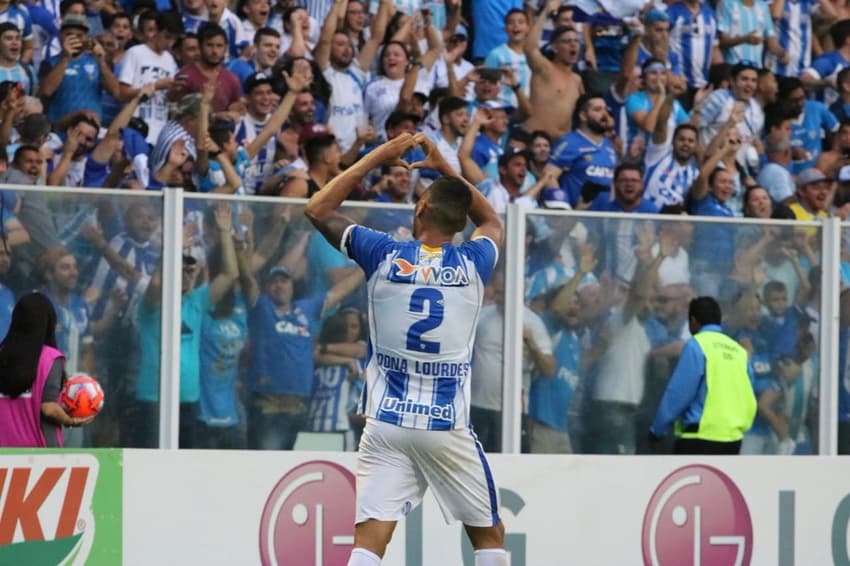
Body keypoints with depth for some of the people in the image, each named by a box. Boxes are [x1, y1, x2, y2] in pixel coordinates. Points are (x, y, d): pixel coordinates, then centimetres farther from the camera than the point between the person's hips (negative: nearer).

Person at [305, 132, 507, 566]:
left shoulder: (384, 255, -3)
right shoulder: (472, 265, -1)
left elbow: (318, 209, 11)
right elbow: (492, 223, 25)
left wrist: (376, 157, 13)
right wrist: (446, 168, 23)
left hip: (386, 422, 0)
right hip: (448, 426, 0)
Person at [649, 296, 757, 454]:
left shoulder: (696, 346, -7)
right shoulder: (738, 351, 10)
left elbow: (678, 394, -8)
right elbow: (748, 398, 10)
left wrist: (657, 430, 2)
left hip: (700, 437, -7)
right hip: (732, 438, 7)